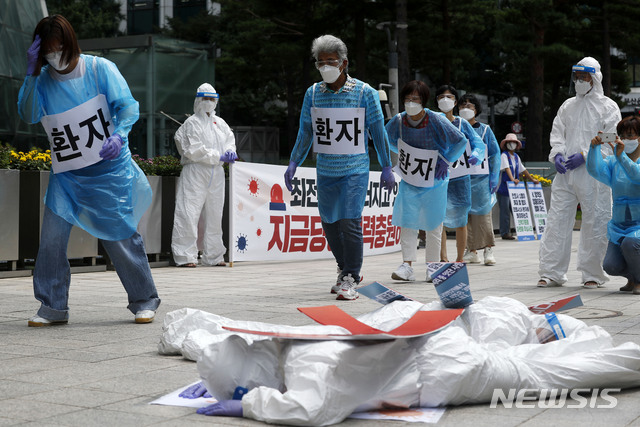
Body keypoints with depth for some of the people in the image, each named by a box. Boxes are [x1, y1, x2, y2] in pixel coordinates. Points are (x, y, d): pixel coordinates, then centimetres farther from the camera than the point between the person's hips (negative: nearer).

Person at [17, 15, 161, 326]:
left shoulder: (99, 68, -5)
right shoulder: (43, 79, 4)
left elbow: (128, 106, -10)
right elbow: (29, 116, -9)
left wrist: (119, 136, -30)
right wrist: (31, 74, -17)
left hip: (109, 168, -3)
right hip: (66, 174, 3)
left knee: (121, 236, 0)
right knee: (51, 237, -6)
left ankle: (144, 301, 14)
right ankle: (53, 307, 7)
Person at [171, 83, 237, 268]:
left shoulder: (220, 123, 18)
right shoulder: (192, 123, -2)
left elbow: (230, 138, 20)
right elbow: (194, 151, -11)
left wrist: (230, 151, -4)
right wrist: (219, 156, -14)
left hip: (216, 174, 6)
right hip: (195, 172, -6)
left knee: (214, 215, 10)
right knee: (189, 213, -11)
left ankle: (213, 256, 18)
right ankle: (185, 256, -8)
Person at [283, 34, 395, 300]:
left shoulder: (364, 93, -4)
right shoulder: (313, 93, 4)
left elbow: (378, 131, 1)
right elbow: (305, 132, 13)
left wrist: (386, 168, 2)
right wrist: (294, 163, 7)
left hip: (355, 170, -4)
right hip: (325, 171, 4)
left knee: (349, 222, -13)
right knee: (329, 224, 8)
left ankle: (350, 279, -2)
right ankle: (345, 270, 28)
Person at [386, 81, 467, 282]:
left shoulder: (436, 120, -17)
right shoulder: (399, 121, -7)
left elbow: (461, 141, -12)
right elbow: (386, 138, 16)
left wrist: (445, 161, -10)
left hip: (433, 180, -2)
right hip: (408, 180, 2)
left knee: (434, 223, 6)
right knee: (407, 221, -5)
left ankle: (433, 265, 17)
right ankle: (407, 265, -3)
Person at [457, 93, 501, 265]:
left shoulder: (485, 130, 7)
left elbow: (495, 154, 6)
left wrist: (494, 179, -2)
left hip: (481, 178, -2)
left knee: (483, 213, -7)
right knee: (465, 214, 1)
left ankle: (488, 249, 0)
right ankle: (472, 251, 8)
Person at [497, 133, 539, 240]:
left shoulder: (516, 157, 15)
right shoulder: (504, 155, -7)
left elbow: (523, 170, 23)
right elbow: (507, 168, -22)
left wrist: (532, 179, 23)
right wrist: (512, 179, -36)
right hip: (504, 187, -7)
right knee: (505, 211, -6)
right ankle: (505, 233, -2)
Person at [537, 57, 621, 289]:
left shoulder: (608, 107, 3)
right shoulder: (567, 106, 17)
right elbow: (556, 132, 17)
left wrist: (585, 156, -13)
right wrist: (557, 154, -3)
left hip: (594, 173, -4)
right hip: (565, 173, 4)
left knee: (595, 223, -1)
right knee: (557, 221, 0)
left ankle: (593, 274, 9)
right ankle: (551, 273, 5)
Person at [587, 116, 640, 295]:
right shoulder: (613, 162, 9)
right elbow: (595, 170, -10)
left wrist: (621, 156, -35)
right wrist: (595, 147, -23)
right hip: (620, 225, 4)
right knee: (611, 267, -14)